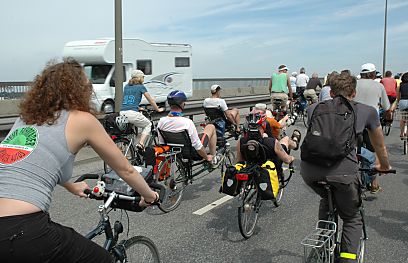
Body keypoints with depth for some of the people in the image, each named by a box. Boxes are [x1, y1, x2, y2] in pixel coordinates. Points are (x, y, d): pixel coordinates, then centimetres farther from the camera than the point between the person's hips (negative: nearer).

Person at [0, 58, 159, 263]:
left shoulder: (26, 118, 18)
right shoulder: (81, 119, 1)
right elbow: (125, 170, 12)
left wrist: (72, 187, 52)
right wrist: (149, 195, 30)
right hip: (22, 232, -7)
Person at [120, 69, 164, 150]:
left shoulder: (126, 86, 23)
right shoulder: (141, 87, 7)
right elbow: (151, 100, 13)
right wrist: (157, 109, 28)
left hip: (121, 113, 6)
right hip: (132, 113, -5)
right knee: (148, 125, 17)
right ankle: (141, 144, -2)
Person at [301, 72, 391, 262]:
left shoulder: (314, 108, 26)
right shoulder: (367, 111, 23)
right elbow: (379, 146, 37)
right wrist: (384, 166, 56)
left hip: (309, 169, 3)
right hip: (343, 170, -2)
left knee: (327, 200, 34)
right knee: (352, 219, 22)